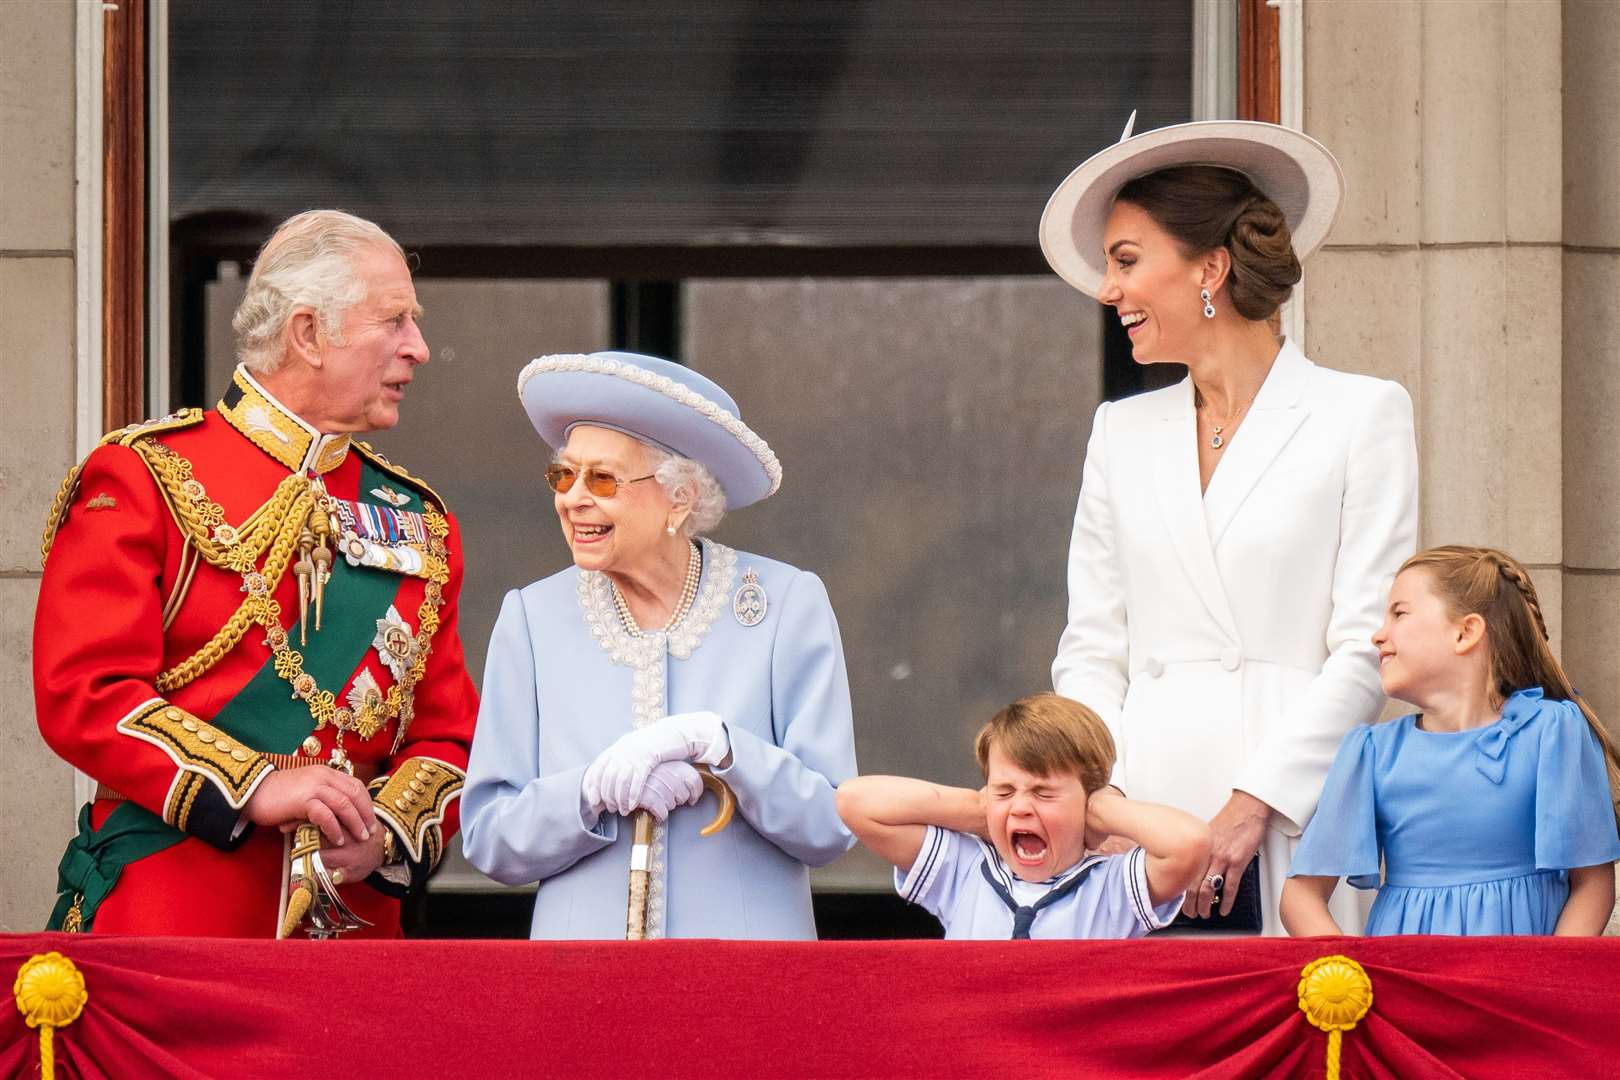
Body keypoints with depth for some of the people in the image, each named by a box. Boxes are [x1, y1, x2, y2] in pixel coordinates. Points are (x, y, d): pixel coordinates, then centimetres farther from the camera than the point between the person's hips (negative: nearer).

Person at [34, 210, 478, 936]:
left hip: (357, 917, 5)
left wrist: (385, 831, -7)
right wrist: (254, 789, -18)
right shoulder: (143, 478, 0)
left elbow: (448, 735, 15)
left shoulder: (418, 522, 17)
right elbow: (83, 692, -9)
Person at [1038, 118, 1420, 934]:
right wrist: (1107, 800, -2)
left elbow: (1367, 646, -3)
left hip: (1292, 820, -3)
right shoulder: (1122, 431, 18)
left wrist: (1252, 805, -11)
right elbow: (1091, 649, 15)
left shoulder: (1363, 415, 4)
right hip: (1142, 817, 3)